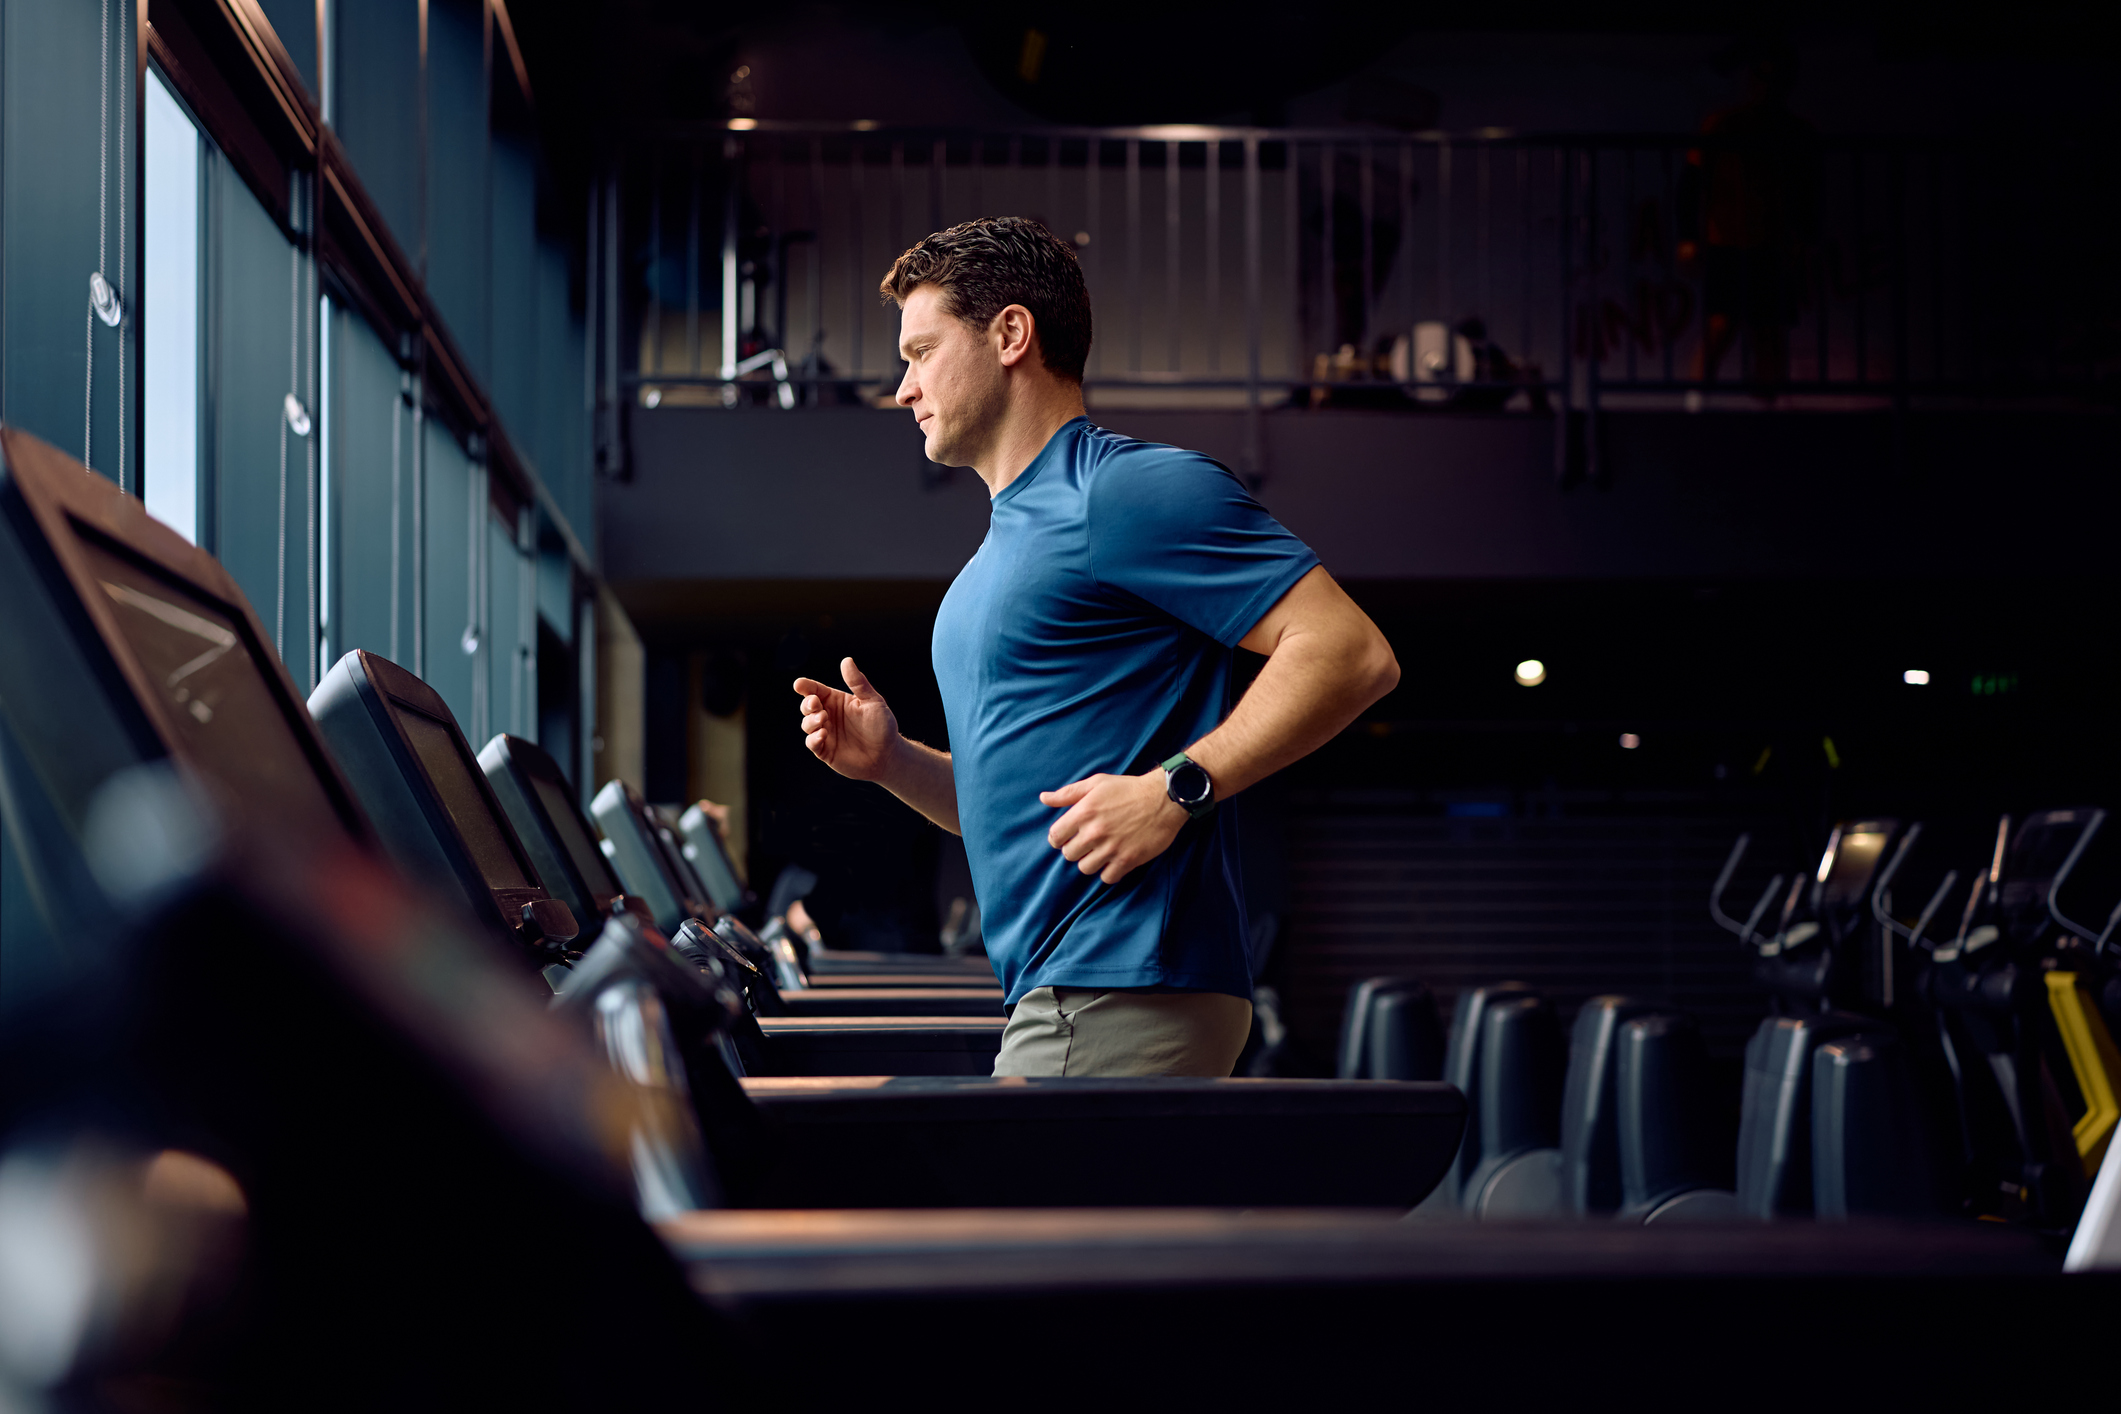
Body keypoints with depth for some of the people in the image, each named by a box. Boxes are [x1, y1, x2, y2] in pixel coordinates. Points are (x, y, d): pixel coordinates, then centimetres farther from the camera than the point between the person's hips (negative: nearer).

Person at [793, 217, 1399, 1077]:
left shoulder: (1128, 490, -7)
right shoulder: (999, 551, 24)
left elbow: (1350, 653, -15)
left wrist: (1175, 788, -21)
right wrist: (893, 762, 10)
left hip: (1123, 997, -10)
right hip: (1053, 997, 10)